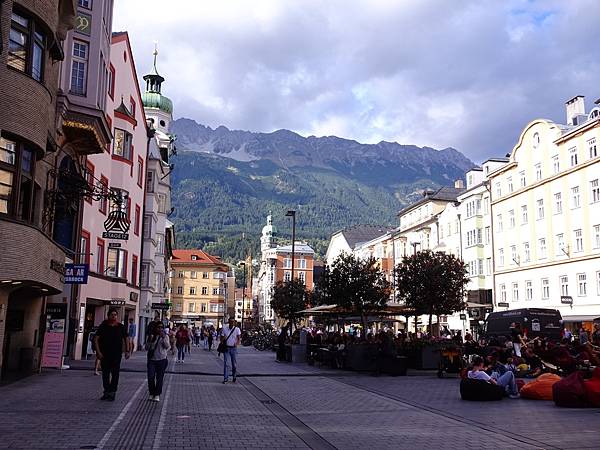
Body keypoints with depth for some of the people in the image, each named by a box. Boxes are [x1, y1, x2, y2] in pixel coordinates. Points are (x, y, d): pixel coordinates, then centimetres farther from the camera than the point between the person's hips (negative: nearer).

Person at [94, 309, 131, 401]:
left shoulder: (121, 327, 4)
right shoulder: (103, 326, 1)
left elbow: (126, 339, 12)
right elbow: (96, 339, 1)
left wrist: (127, 351, 3)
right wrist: (98, 352, -7)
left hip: (116, 354, 0)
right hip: (104, 354, 1)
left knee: (115, 373, -3)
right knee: (105, 373, 8)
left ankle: (112, 392, 2)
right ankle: (106, 391, 19)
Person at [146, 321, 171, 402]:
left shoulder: (165, 336, 2)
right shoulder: (151, 336, 6)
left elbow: (167, 346, -11)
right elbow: (147, 348, 6)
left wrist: (164, 338, -23)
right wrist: (149, 340, -10)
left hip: (161, 360, -1)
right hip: (151, 359, 1)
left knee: (159, 378, 1)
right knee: (150, 377, -5)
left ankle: (157, 395, 12)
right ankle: (151, 394, 13)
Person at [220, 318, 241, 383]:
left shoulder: (237, 329, -1)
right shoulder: (224, 329, 2)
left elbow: (238, 338, -7)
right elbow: (221, 339, 6)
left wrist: (237, 343, -28)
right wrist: (223, 338, -17)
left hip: (233, 348, 0)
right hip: (226, 348, 0)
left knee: (234, 363, 4)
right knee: (225, 363, -6)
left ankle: (234, 376, 27)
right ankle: (225, 378, -1)